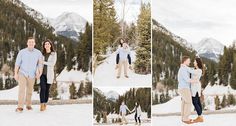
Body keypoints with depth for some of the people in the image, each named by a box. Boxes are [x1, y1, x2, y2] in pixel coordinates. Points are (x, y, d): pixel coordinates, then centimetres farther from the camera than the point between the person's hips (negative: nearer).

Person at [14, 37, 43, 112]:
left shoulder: (38, 53, -6)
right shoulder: (22, 52, -7)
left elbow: (40, 64, -6)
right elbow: (17, 63, -5)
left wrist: (39, 73, -21)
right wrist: (15, 74, -10)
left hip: (32, 75, 2)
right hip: (22, 74, -2)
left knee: (29, 91, 14)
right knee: (22, 89, -17)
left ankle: (28, 105, 34)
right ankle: (20, 107, -20)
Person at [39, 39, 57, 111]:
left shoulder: (54, 54, 0)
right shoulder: (42, 53, 8)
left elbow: (53, 63, -12)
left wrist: (44, 62, -13)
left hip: (49, 74, -1)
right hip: (42, 73, 1)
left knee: (47, 89, 4)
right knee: (42, 88, -15)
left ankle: (45, 104, 20)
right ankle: (42, 105, -17)